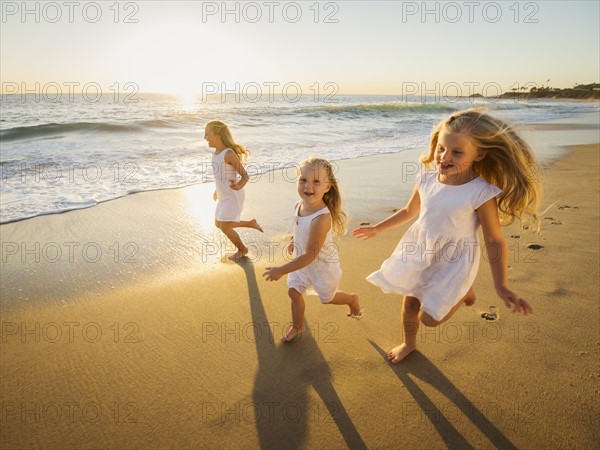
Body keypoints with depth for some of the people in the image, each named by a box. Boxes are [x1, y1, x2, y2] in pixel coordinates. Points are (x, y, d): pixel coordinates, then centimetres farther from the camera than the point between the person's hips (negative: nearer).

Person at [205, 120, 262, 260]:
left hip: (233, 196, -9)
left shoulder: (229, 154, -23)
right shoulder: (216, 152, 3)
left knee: (225, 227, -4)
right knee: (218, 224, 18)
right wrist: (217, 190, 27)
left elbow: (245, 176, -23)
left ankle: (242, 249, 21)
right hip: (223, 196, 9)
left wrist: (239, 186, -43)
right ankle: (251, 223, 30)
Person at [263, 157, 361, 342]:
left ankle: (352, 299, 48)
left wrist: (281, 270, -32)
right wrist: (294, 241, 20)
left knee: (327, 297, 18)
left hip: (323, 265, -6)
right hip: (302, 260, 6)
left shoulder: (321, 218, -39)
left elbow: (310, 256, -35)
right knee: (294, 292, 14)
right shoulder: (298, 205, -15)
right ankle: (297, 326, 36)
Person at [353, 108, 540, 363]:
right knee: (410, 303, 18)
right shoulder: (426, 180, -9)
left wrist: (501, 286, -23)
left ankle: (464, 291, 25)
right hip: (420, 254, 5)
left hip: (453, 262, -4)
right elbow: (409, 212, 10)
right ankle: (409, 343, 47)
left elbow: (495, 242, -16)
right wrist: (377, 229, 16)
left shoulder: (481, 193, -24)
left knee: (429, 318, -3)